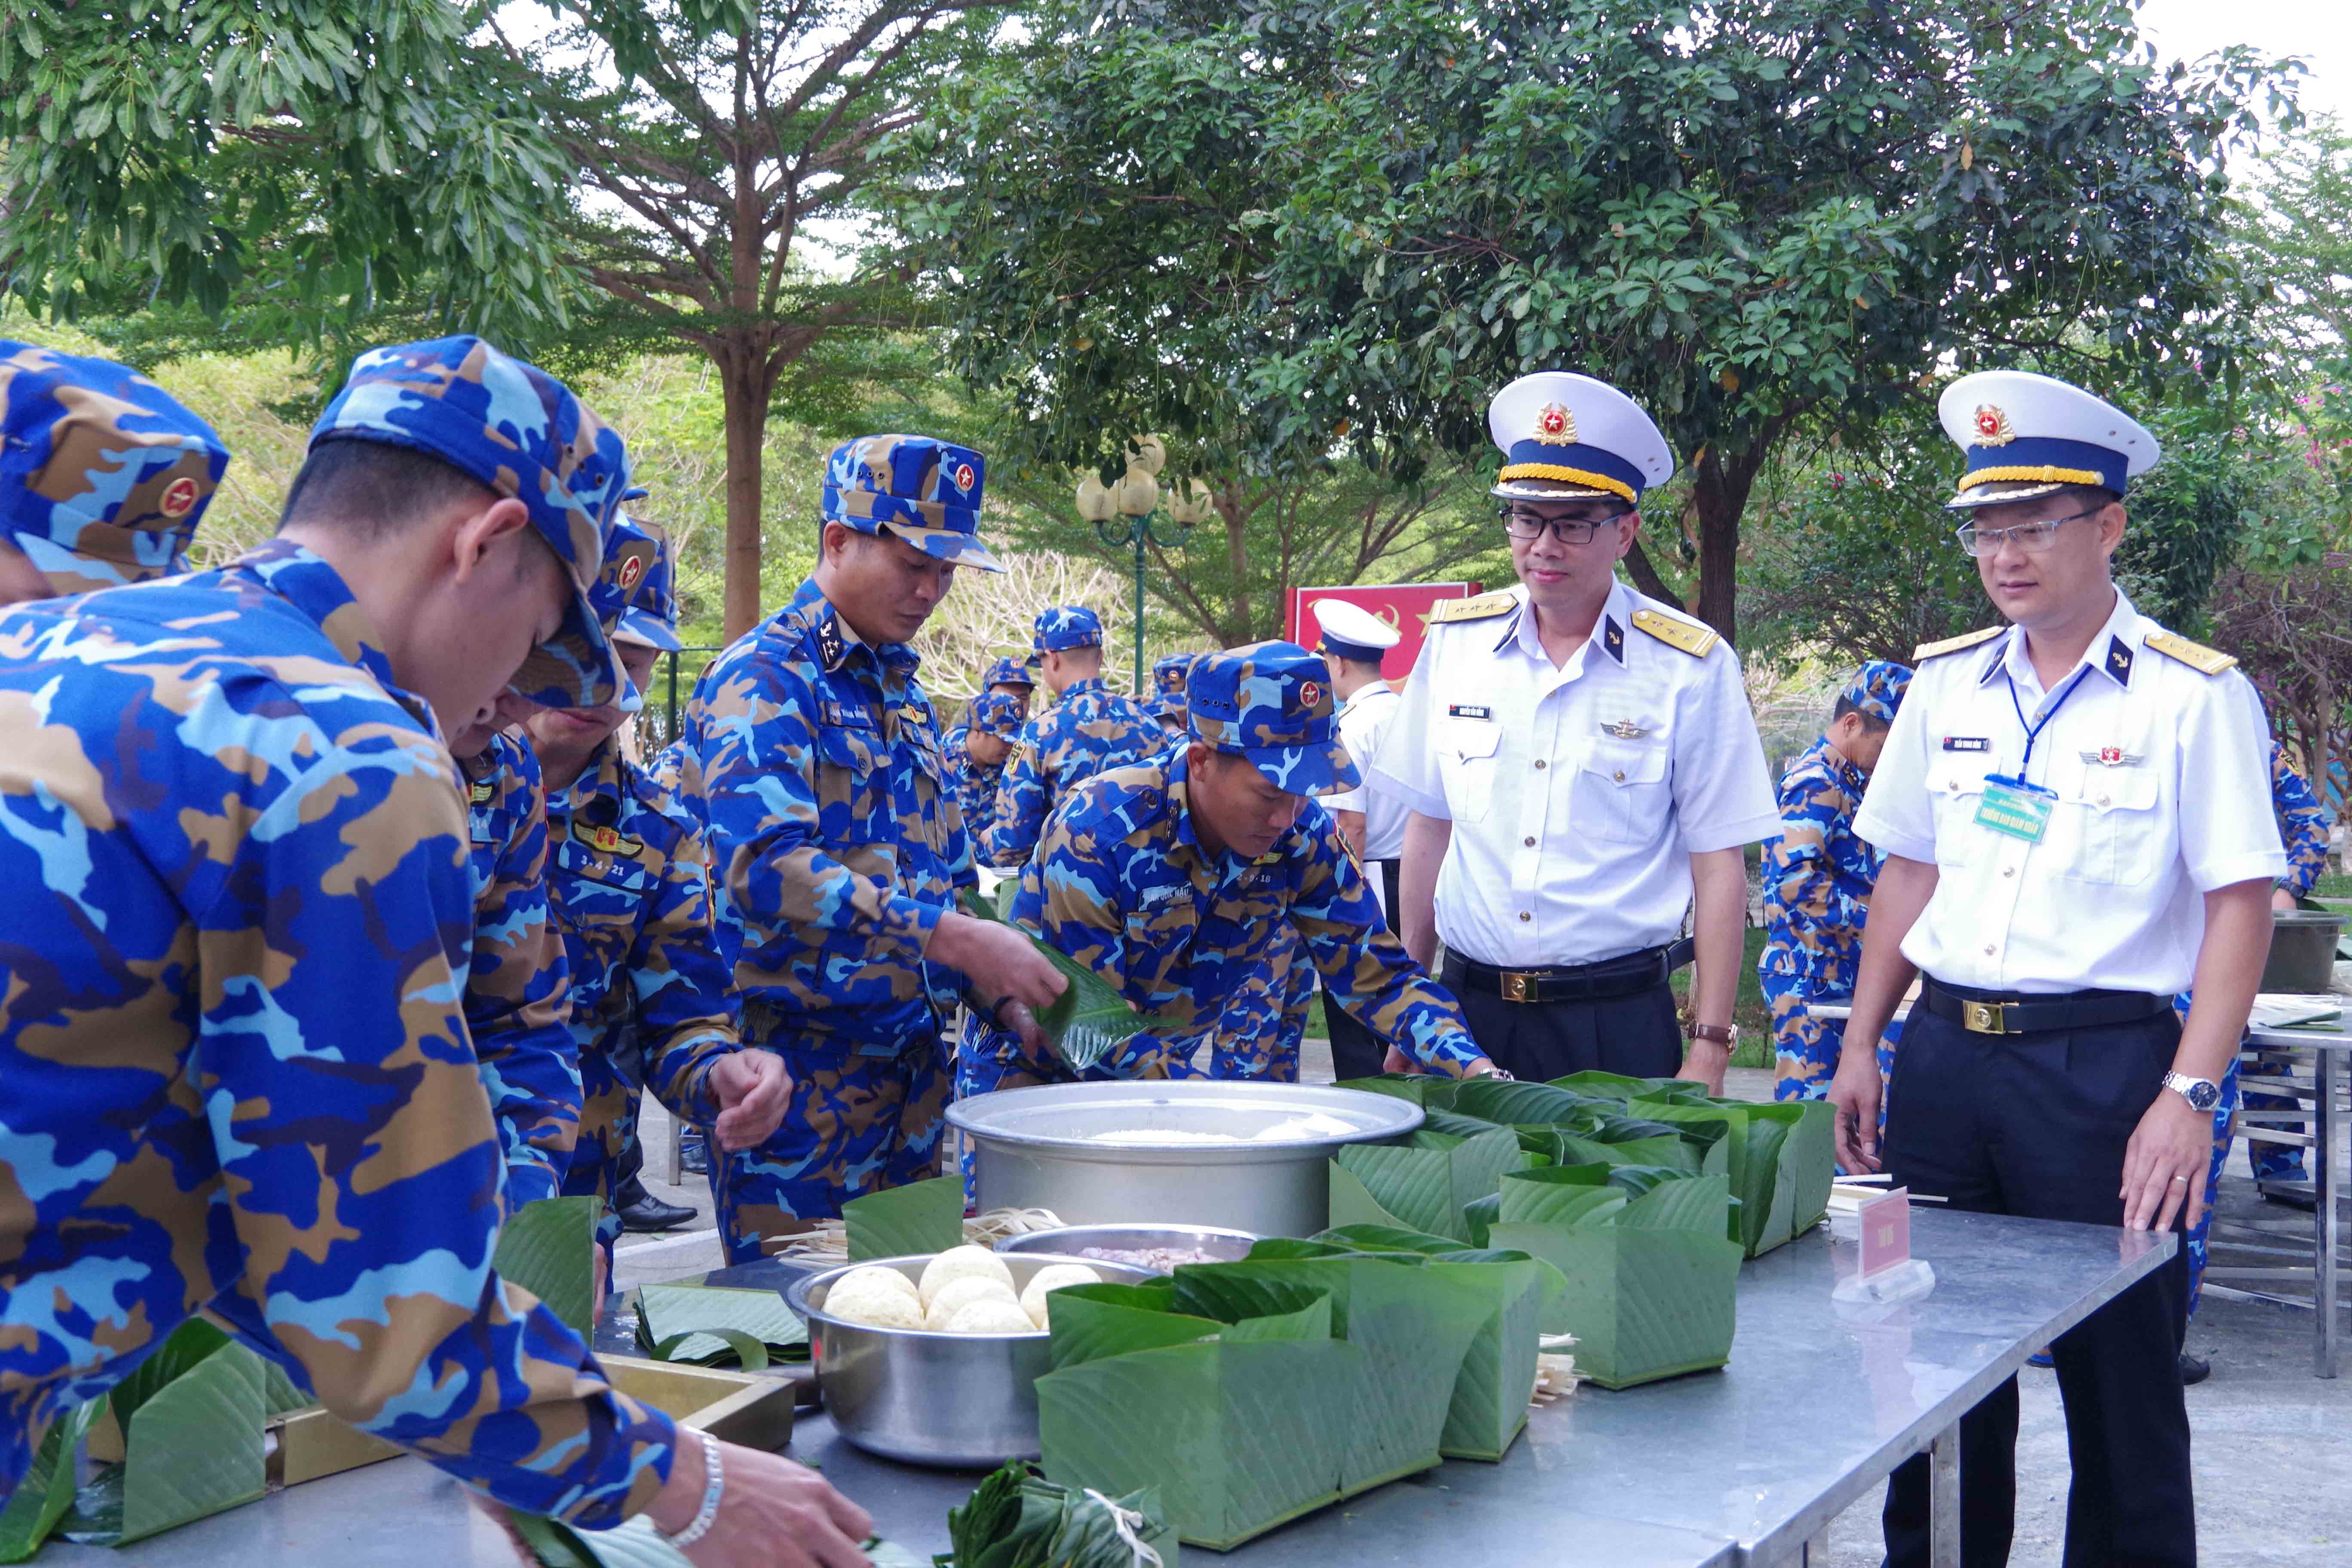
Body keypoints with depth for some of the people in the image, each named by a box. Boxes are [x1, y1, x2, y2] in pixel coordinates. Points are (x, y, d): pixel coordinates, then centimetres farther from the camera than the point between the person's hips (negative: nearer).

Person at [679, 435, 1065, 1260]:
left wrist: (1003, 990, 3)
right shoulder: (763, 679, -11)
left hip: (912, 1059, 8)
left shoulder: (901, 688, 15)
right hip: (802, 1063, -8)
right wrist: (952, 939, -30)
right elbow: (765, 866, -26)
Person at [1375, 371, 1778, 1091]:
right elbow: (1429, 829, 11)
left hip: (1618, 1023, -3)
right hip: (1467, 1012, 3)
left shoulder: (1689, 668, -6)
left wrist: (1707, 1054, -7)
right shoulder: (1455, 642, 4)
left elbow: (1719, 869, -4)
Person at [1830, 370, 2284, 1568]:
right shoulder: (1945, 684, 9)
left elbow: (2240, 905, -9)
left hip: (2103, 1061, -5)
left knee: (2120, 1377, 4)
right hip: (1942, 1052, 5)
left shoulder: (2194, 696, -6)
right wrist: (1861, 1046, 11)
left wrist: (2188, 1096, -17)